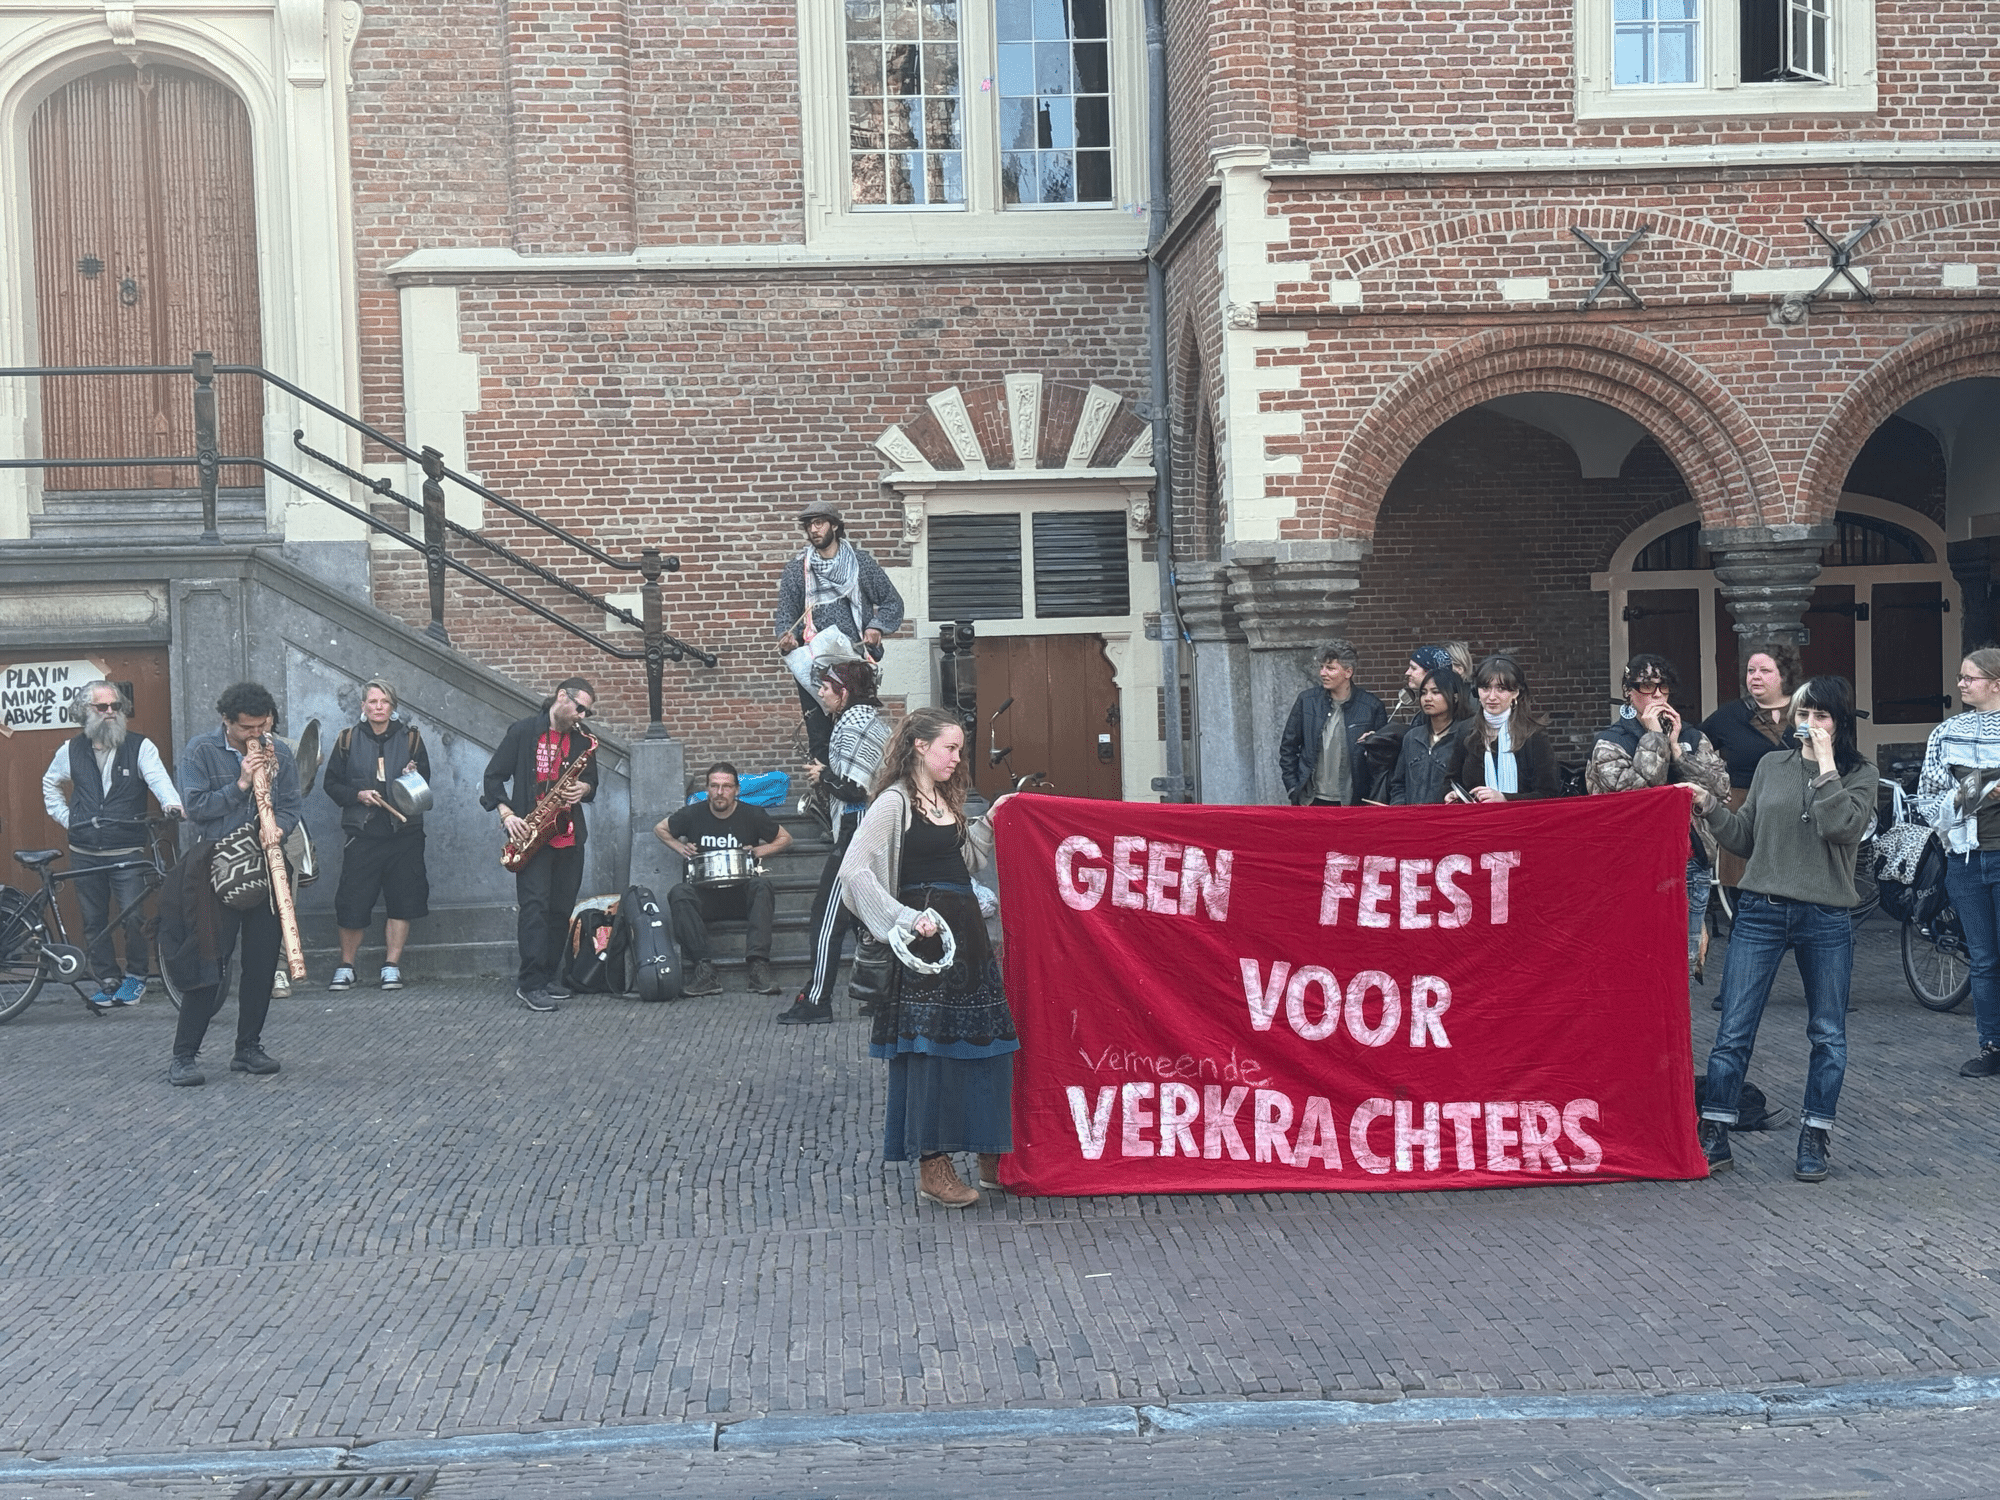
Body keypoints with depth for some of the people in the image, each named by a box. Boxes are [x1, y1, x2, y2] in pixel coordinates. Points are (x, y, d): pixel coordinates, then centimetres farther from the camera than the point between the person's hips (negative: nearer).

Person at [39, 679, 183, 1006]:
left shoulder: (140, 747, -1)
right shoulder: (72, 749, 9)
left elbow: (158, 779, -16)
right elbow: (50, 783, 25)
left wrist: (171, 803, -37)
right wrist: (64, 816, 12)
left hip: (127, 853, -3)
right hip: (84, 854, 3)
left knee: (133, 917, -11)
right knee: (94, 922, 7)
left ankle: (135, 975, 9)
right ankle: (107, 980, 18)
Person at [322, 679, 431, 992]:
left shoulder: (410, 738, 7)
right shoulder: (348, 740, 7)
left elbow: (425, 782, 8)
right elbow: (331, 784, 8)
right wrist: (358, 795, -9)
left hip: (404, 833, 1)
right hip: (362, 834, -1)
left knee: (402, 901, -1)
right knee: (352, 901, -2)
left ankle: (392, 966, 10)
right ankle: (346, 967, 13)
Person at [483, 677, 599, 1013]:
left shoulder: (581, 740, 11)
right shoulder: (523, 731, -1)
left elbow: (591, 781, 19)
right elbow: (494, 776, 0)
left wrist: (583, 789, -5)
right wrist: (506, 813, -13)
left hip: (569, 836, 5)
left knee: (561, 909, 7)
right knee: (535, 905, -13)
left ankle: (550, 978, 16)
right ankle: (531, 984, -14)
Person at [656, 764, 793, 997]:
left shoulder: (752, 815, -2)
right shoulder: (693, 814, 0)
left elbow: (785, 838, 10)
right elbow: (660, 829, 18)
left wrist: (759, 851, -5)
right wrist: (681, 848, 2)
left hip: (742, 891, -1)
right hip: (705, 893, 1)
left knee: (763, 886, -34)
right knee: (678, 895, -30)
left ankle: (758, 964, -40)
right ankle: (704, 970, -34)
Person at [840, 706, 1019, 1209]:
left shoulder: (945, 800, 17)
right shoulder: (895, 802, -9)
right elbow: (854, 871, -17)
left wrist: (989, 822, 14)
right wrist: (906, 918, -20)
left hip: (966, 931, 8)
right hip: (926, 934, -8)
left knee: (983, 1038, 9)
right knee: (930, 1045, -4)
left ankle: (991, 1157, 20)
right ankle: (932, 1168, 3)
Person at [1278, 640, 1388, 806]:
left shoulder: (1372, 706, -2)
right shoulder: (1307, 700, 4)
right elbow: (1288, 748, 10)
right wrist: (1293, 790, 5)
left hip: (1352, 803, -2)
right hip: (1311, 801, 2)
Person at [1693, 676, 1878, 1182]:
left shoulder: (1859, 775, 1)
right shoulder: (1771, 766, 9)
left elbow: (1840, 827, -18)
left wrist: (1826, 763, -15)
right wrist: (1711, 808, -2)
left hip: (1826, 919, -1)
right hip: (1760, 912, 2)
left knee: (1827, 1034, 7)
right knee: (1733, 1030, -1)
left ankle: (1813, 1139, 21)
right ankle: (1713, 1136, 6)